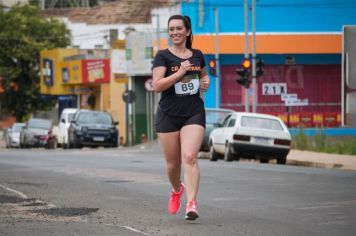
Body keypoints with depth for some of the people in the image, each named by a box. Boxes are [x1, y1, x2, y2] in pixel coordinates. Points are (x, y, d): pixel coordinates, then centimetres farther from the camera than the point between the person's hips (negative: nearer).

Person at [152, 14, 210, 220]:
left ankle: (192, 203, -23)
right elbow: (157, 85, -14)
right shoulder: (163, 56, -2)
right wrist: (180, 72, -21)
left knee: (190, 157, -17)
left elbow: (204, 75, 30)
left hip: (194, 113, 1)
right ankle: (177, 190, 40)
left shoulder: (197, 56, 10)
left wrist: (206, 81, 8)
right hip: (169, 115, -1)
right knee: (173, 163, 9)